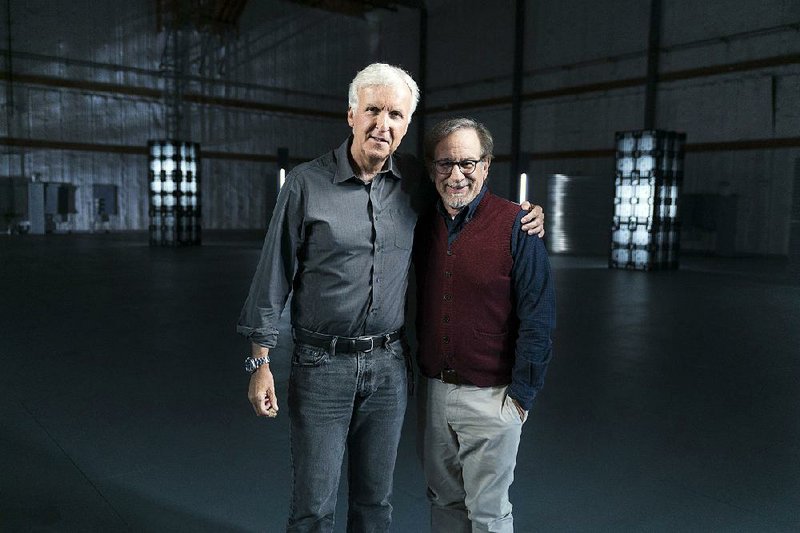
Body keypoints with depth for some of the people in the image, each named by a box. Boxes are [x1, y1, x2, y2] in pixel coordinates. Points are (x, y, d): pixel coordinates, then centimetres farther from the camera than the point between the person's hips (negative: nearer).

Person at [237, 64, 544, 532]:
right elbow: (274, 276, -4)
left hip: (389, 367, 3)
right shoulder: (306, 183, -7)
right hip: (321, 365, -3)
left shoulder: (415, 182, 1)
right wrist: (261, 362, -5)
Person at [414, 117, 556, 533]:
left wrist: (522, 394, -11)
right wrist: (421, 370, 13)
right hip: (432, 390, 5)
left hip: (490, 397, -5)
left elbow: (537, 319, -11)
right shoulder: (424, 226, 4)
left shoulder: (515, 226, -13)